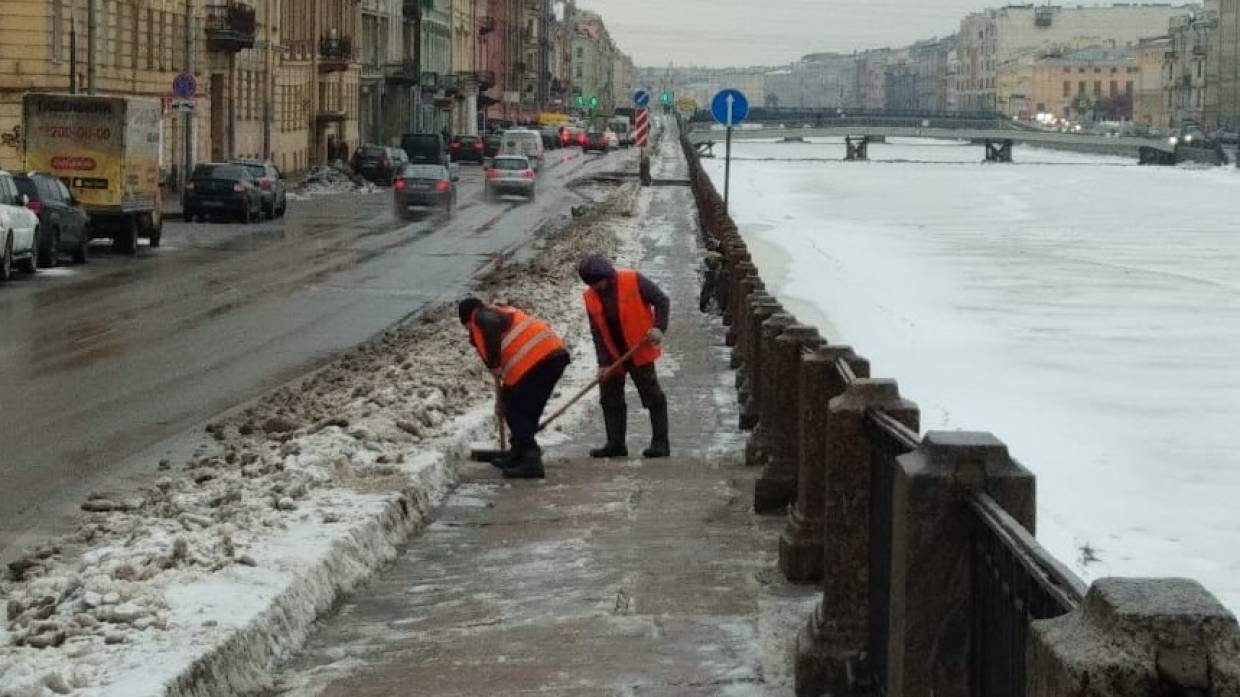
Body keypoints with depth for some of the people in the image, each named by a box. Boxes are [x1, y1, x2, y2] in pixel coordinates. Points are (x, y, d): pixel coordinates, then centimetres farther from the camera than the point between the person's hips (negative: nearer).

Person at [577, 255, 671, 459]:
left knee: (653, 396, -3)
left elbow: (662, 301, -8)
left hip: (639, 352, -5)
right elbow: (597, 332, 0)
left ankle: (660, 443, 0)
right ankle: (615, 444, 15)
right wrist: (603, 363, -8)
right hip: (613, 356, 5)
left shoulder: (633, 281, -13)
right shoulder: (590, 297, -1)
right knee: (610, 398, 7)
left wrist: (658, 328, -22)